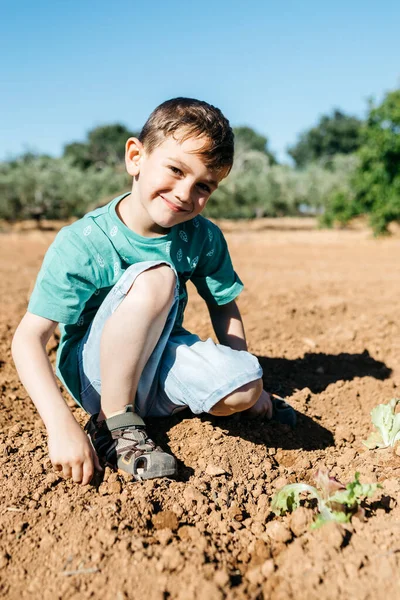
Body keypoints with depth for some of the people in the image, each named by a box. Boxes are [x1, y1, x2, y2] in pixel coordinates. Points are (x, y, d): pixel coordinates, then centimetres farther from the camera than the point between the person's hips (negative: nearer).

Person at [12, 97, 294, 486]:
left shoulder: (204, 239, -9)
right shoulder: (81, 244, -21)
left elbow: (223, 306, 4)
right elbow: (29, 337, -23)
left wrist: (250, 384, -1)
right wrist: (61, 426, -34)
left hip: (158, 362, 4)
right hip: (94, 375, -3)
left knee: (243, 387, -27)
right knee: (156, 277, -31)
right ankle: (113, 425, -18)